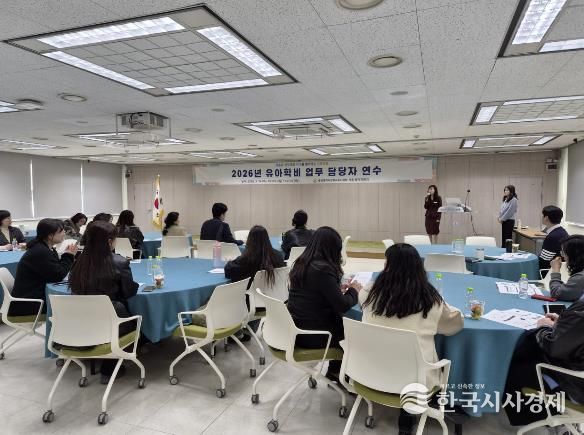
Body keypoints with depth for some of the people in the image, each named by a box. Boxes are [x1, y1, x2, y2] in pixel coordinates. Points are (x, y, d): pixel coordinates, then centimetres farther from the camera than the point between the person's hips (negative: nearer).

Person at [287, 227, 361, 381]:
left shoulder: (301, 264, 3)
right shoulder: (323, 269, -22)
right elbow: (342, 305, -19)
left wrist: (338, 288, 10)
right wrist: (353, 290, -1)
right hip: (312, 334, -7)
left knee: (342, 321, 21)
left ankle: (335, 370, 30)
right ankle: (336, 372, 33)